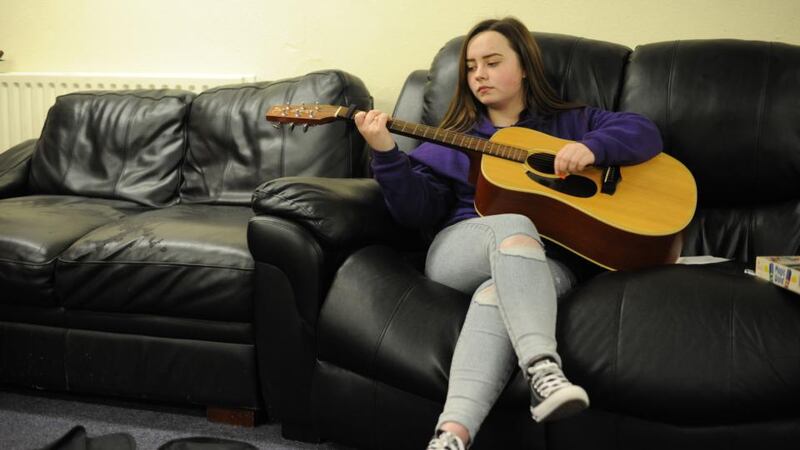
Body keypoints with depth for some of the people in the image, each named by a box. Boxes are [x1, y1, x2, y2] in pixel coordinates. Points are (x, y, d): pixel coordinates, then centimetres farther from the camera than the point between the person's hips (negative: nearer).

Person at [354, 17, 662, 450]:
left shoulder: (570, 122, 22)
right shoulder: (453, 139, 23)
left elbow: (645, 133, 9)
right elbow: (417, 210, 10)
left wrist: (591, 148, -11)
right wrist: (386, 153, -6)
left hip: (549, 262, 0)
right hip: (459, 252, 0)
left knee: (496, 293, -37)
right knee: (514, 227, -36)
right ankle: (542, 368, -53)